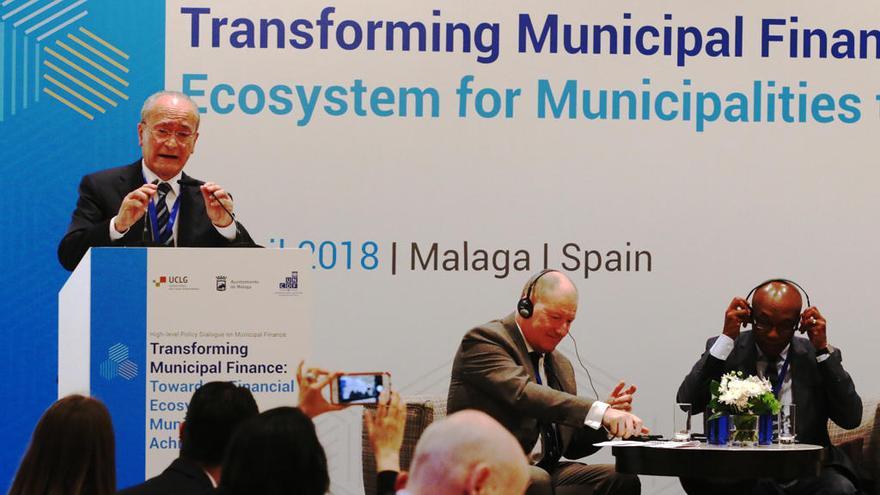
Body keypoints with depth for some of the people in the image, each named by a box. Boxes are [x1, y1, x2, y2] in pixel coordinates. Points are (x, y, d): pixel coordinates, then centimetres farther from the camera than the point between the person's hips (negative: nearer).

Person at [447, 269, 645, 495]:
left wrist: (609, 415, -1)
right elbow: (522, 393, -25)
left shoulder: (561, 365, 20)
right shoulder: (484, 340, -6)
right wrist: (599, 412, -35)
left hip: (543, 470, 7)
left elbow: (572, 447, 20)